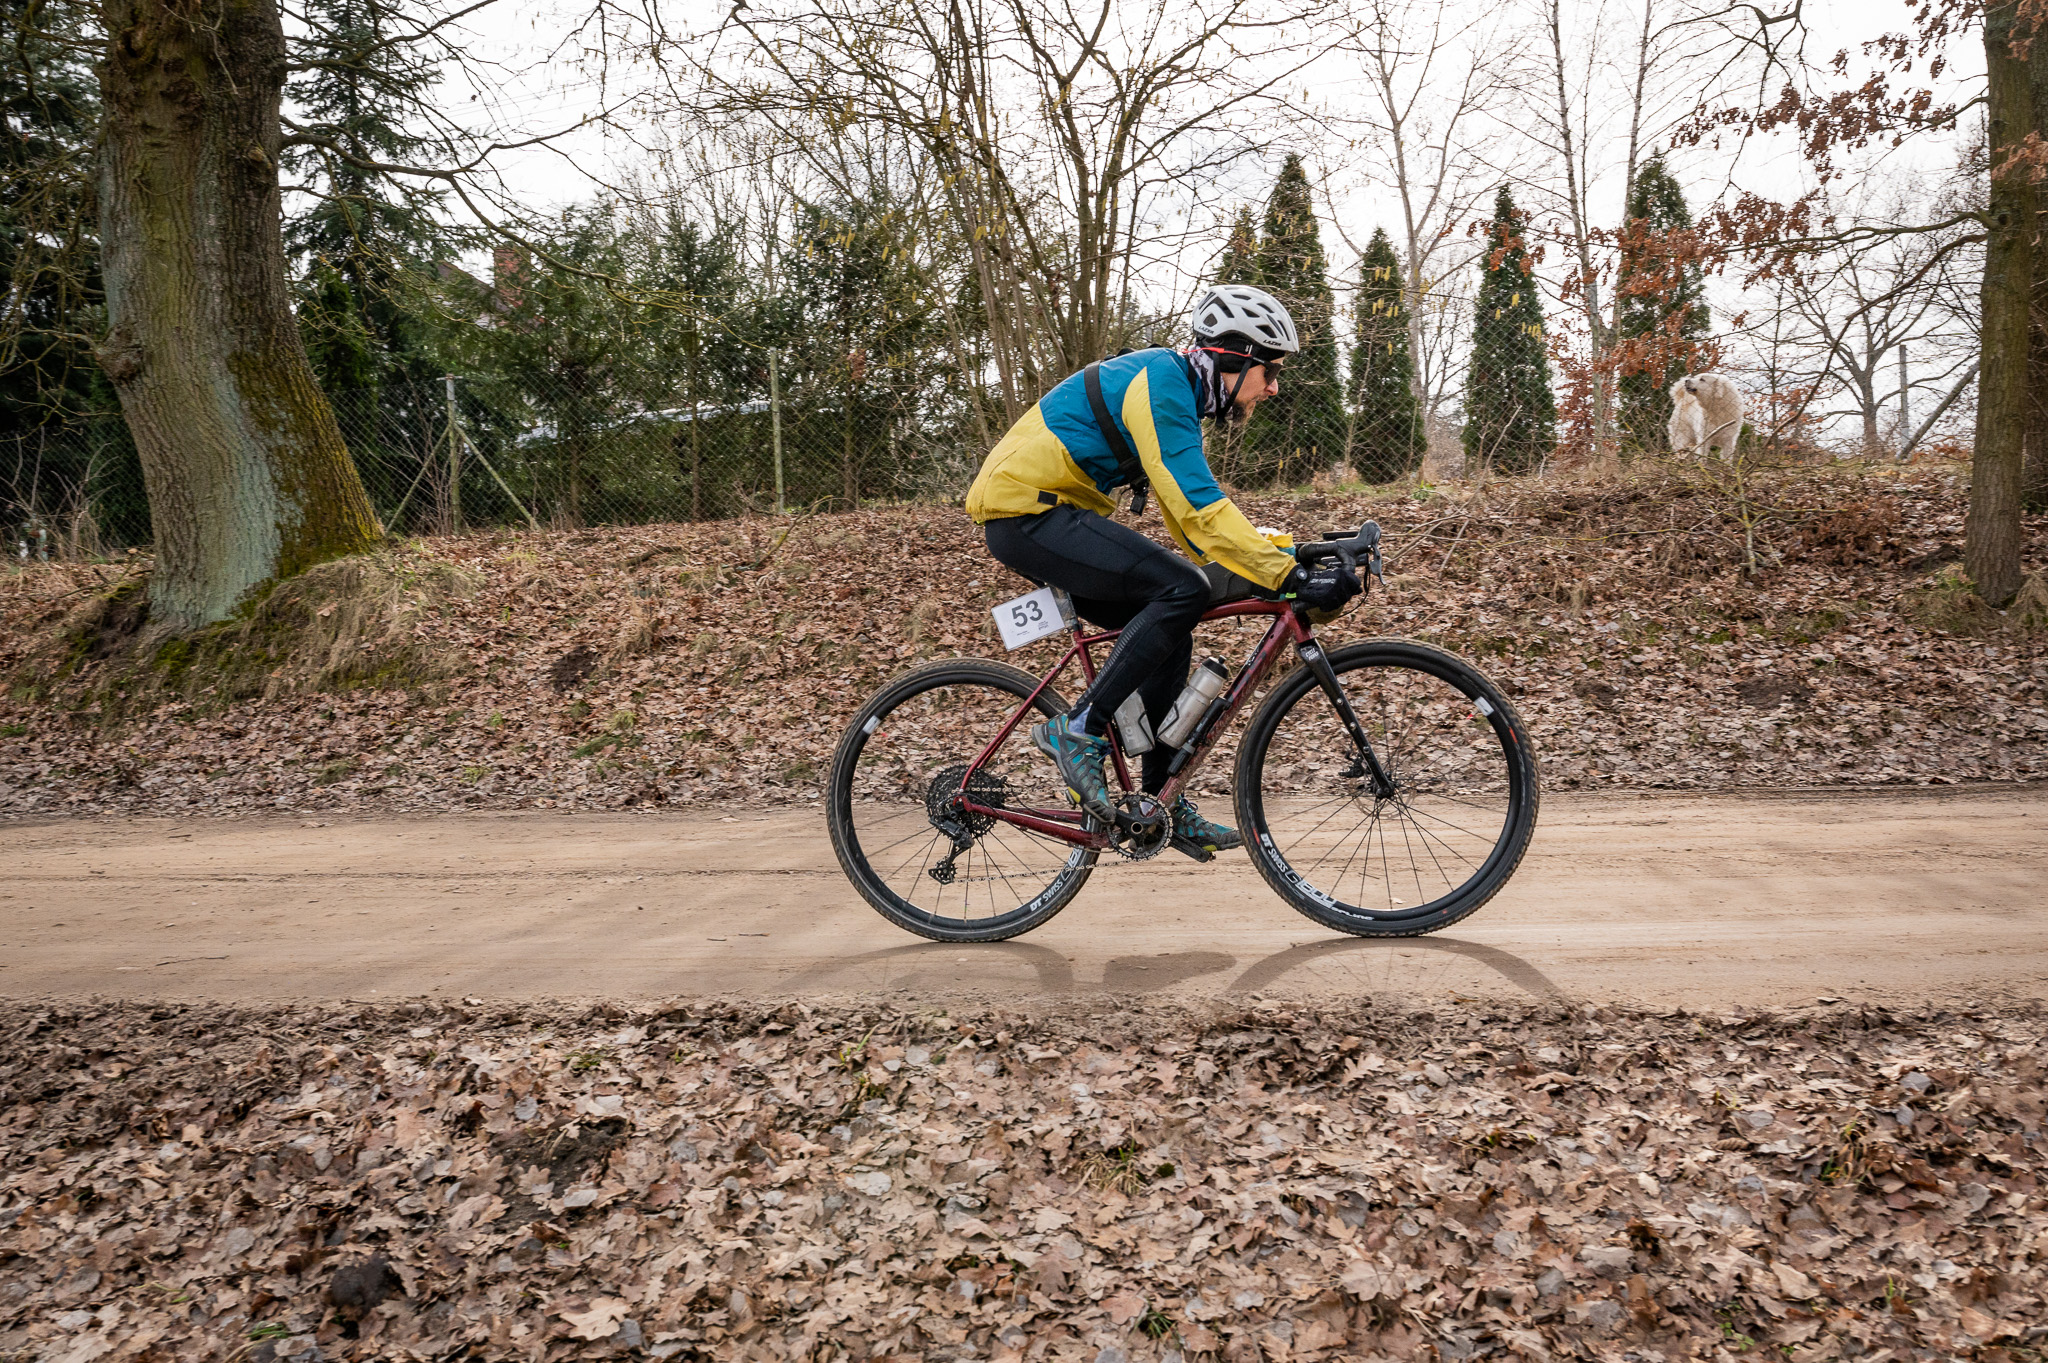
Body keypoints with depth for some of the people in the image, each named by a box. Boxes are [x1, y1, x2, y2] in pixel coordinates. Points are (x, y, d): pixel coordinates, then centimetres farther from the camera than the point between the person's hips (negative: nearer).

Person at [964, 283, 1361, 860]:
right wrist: (1294, 578, -28)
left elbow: (1191, 512, 19)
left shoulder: (1176, 391, 15)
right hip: (1028, 511, -10)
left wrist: (1277, 566, 10)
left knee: (1169, 629, 6)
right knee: (1182, 591, -21)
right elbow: (1199, 509, -26)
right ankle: (1078, 729, -13)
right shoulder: (1160, 384, -17)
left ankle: (1161, 801, 11)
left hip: (1052, 516, 10)